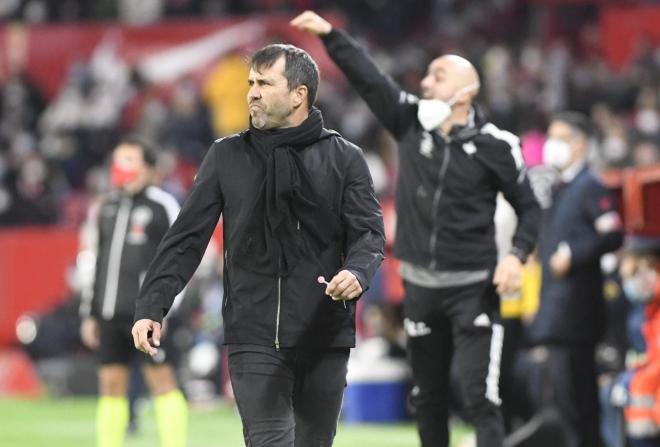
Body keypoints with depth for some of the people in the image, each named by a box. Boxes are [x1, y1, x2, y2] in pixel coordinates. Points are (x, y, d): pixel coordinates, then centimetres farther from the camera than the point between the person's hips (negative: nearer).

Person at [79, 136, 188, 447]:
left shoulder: (162, 206, -2)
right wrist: (89, 313, 17)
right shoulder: (105, 209, 17)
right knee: (111, 384, 5)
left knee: (161, 380, -6)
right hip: (110, 314, 6)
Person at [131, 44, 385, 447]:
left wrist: (357, 272, -25)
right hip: (253, 339, -1)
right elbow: (187, 238, 6)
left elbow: (370, 233, -1)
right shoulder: (227, 157, 7)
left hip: (325, 338, 1)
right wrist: (151, 307, -4)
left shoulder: (344, 159, 5)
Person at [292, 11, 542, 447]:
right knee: (428, 397, 12)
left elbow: (529, 208, 0)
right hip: (420, 285, 5)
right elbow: (368, 77, -5)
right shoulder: (411, 122, 1)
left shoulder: (494, 146, -8)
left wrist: (517, 255, -16)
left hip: (473, 289, -4)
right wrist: (330, 34, -14)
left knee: (480, 397, -13)